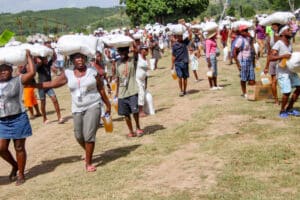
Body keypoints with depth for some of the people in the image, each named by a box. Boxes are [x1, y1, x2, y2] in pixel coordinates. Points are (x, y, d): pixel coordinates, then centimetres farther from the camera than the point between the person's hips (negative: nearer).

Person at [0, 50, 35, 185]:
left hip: (18, 119, -5)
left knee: (19, 148, 4)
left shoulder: (18, 81, -5)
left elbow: (32, 72, -16)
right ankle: (14, 166, 30)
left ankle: (21, 174, 17)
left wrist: (28, 57, -8)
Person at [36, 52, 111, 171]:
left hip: (93, 107, -3)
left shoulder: (93, 72, -4)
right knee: (79, 136, 10)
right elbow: (51, 84, 1)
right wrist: (33, 84, -6)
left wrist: (108, 105, 8)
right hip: (77, 109, 4)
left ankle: (88, 163, 1)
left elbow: (101, 90, 3)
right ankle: (88, 152, 39)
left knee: (89, 135, -12)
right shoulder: (68, 74, 1)